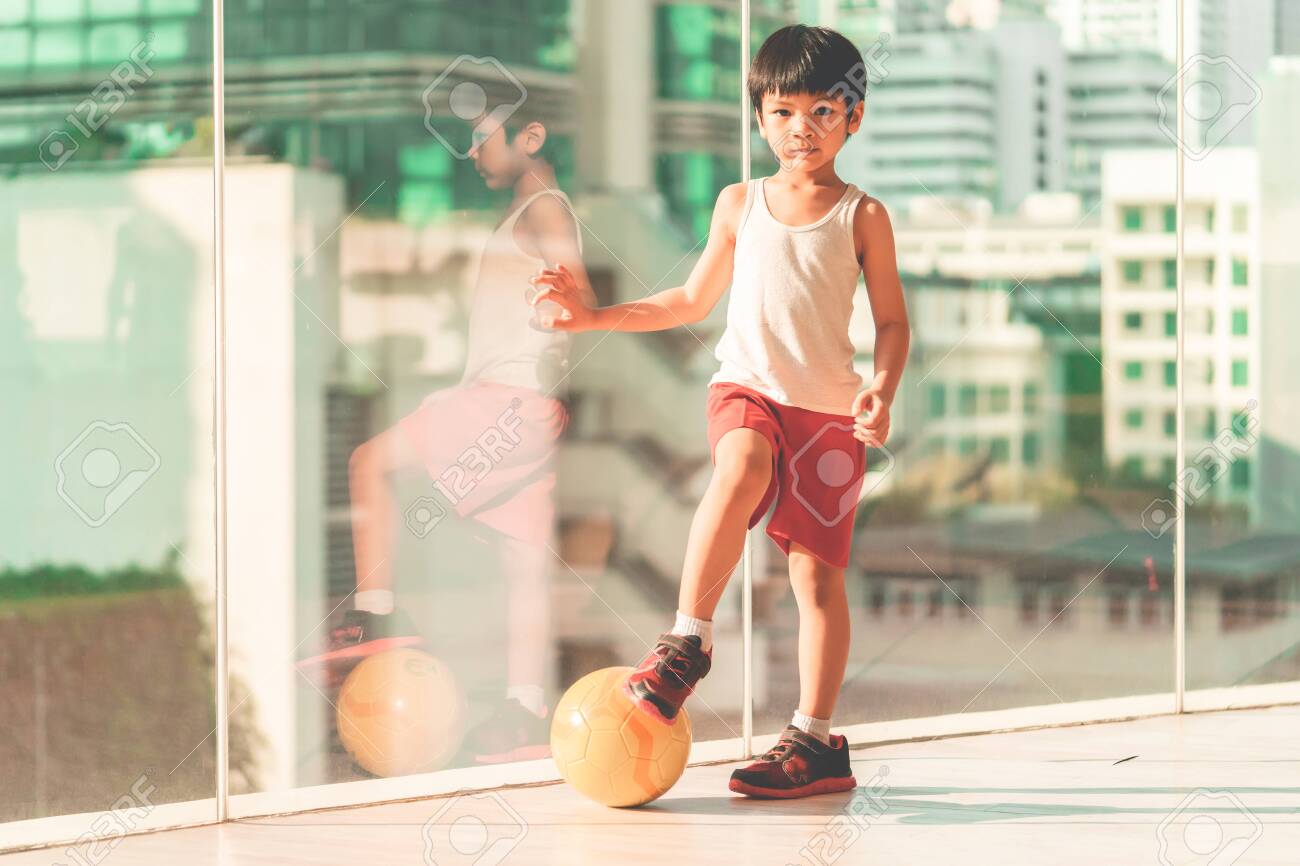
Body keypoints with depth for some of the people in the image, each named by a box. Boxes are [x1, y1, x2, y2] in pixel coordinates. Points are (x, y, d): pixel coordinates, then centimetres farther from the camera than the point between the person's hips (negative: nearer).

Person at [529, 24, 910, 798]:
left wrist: (883, 390, -13)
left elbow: (893, 321, 5)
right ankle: (689, 639, -27)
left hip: (828, 408, -1)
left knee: (818, 570, -2)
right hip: (747, 389, 1)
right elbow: (692, 301, 23)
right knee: (743, 466, -34)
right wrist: (597, 316, 17)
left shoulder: (862, 216, 3)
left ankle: (816, 740, 7)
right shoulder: (740, 205, 11)